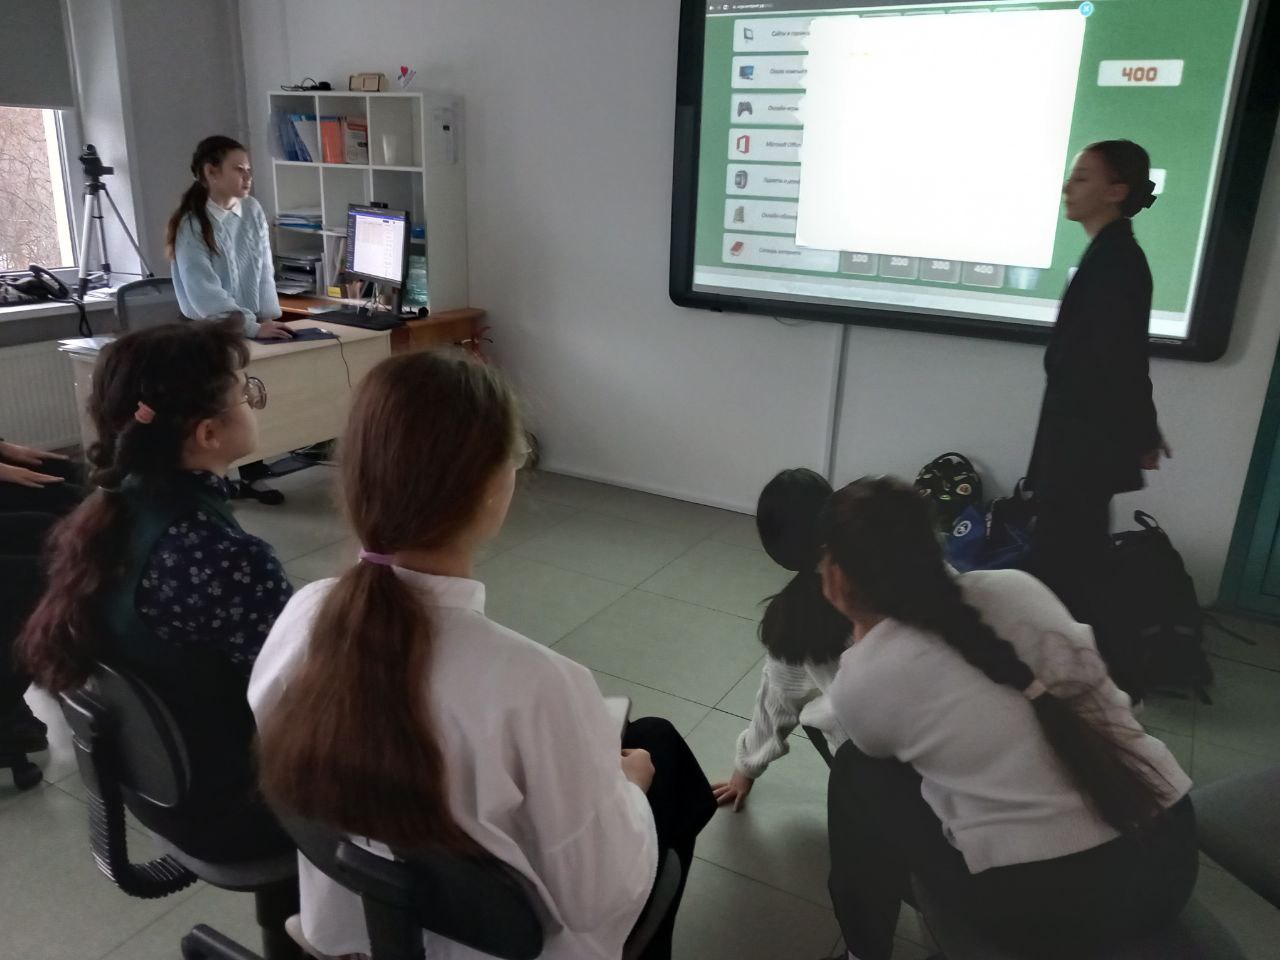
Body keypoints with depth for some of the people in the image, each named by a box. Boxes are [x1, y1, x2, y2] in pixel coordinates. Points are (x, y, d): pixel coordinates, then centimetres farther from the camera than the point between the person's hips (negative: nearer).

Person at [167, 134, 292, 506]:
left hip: (250, 327, 4)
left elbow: (264, 270, 2)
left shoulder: (253, 211, 0)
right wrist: (252, 326, -29)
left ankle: (253, 475, 10)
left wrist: (270, 318, -10)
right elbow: (203, 290, -22)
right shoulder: (190, 225, -15)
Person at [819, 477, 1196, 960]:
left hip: (1050, 907, -5)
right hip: (1171, 854, 6)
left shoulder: (861, 680, -9)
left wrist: (862, 624, 11)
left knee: (860, 773, 13)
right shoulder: (1015, 586, 2)